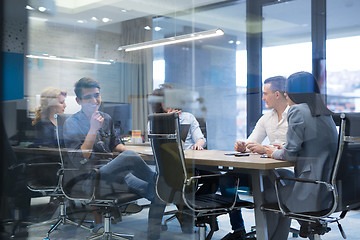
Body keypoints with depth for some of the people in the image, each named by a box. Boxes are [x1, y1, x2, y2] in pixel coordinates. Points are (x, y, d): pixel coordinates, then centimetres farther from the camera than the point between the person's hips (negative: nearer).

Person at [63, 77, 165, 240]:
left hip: (118, 173, 7)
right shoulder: (72, 123, -3)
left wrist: (125, 150, 5)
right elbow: (79, 161, -13)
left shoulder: (106, 119, 15)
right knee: (129, 157, -35)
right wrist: (93, 130, -19)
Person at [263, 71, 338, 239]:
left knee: (264, 192, 11)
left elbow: (291, 154, -14)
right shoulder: (324, 112, 12)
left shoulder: (298, 111, -12)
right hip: (329, 187, 8)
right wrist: (283, 149, 18)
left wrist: (275, 153, 6)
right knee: (283, 175, 29)